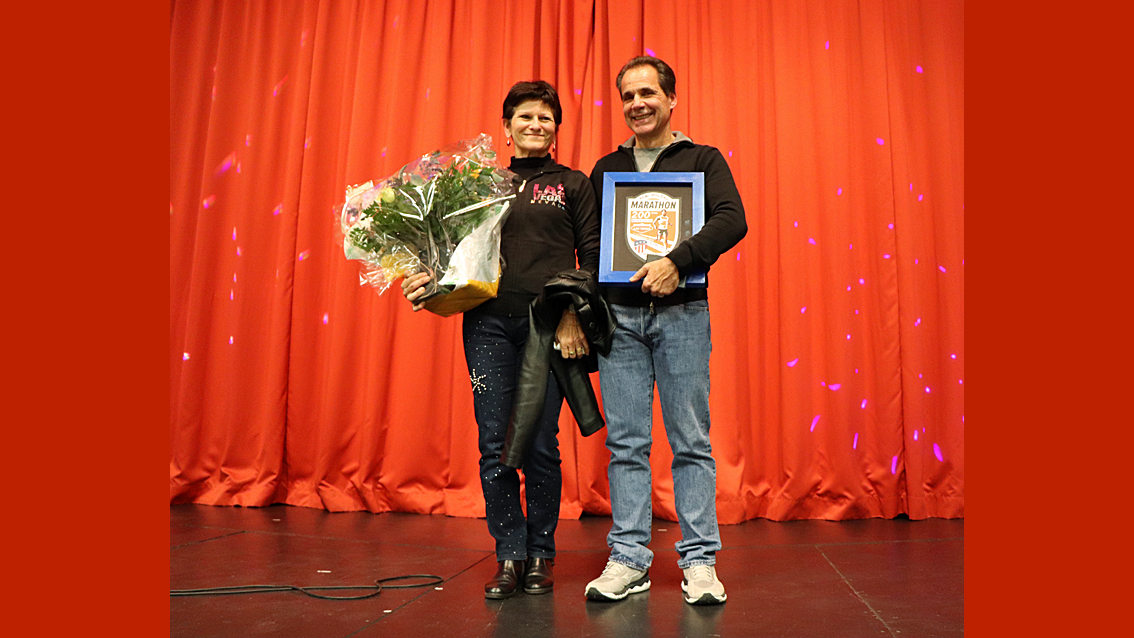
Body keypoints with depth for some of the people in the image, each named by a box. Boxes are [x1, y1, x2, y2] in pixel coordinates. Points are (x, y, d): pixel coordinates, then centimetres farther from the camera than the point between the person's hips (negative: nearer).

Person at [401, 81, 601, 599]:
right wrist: (432, 279, -3)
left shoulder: (573, 184, 12)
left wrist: (574, 315, -8)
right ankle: (510, 555, 14)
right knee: (494, 445, 0)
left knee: (541, 447, 0)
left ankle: (540, 557, 16)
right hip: (489, 323, 2)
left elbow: (591, 256, 5)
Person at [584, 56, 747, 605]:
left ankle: (699, 561, 10)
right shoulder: (606, 169, 18)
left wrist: (677, 260, -21)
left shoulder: (703, 160, 9)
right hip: (619, 316, 3)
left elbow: (731, 220, -7)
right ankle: (628, 559, 11)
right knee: (625, 441, 3)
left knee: (691, 440, 0)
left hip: (682, 314, -2)